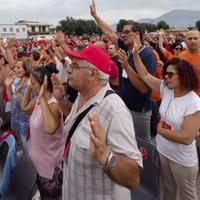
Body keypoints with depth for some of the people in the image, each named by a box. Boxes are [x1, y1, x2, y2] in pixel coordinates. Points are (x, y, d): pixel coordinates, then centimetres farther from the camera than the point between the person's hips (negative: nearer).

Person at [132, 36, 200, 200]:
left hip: (182, 160, -6)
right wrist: (135, 55, -9)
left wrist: (160, 130, -16)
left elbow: (187, 138, -28)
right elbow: (145, 75, 1)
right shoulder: (166, 89, -6)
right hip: (162, 151, 6)